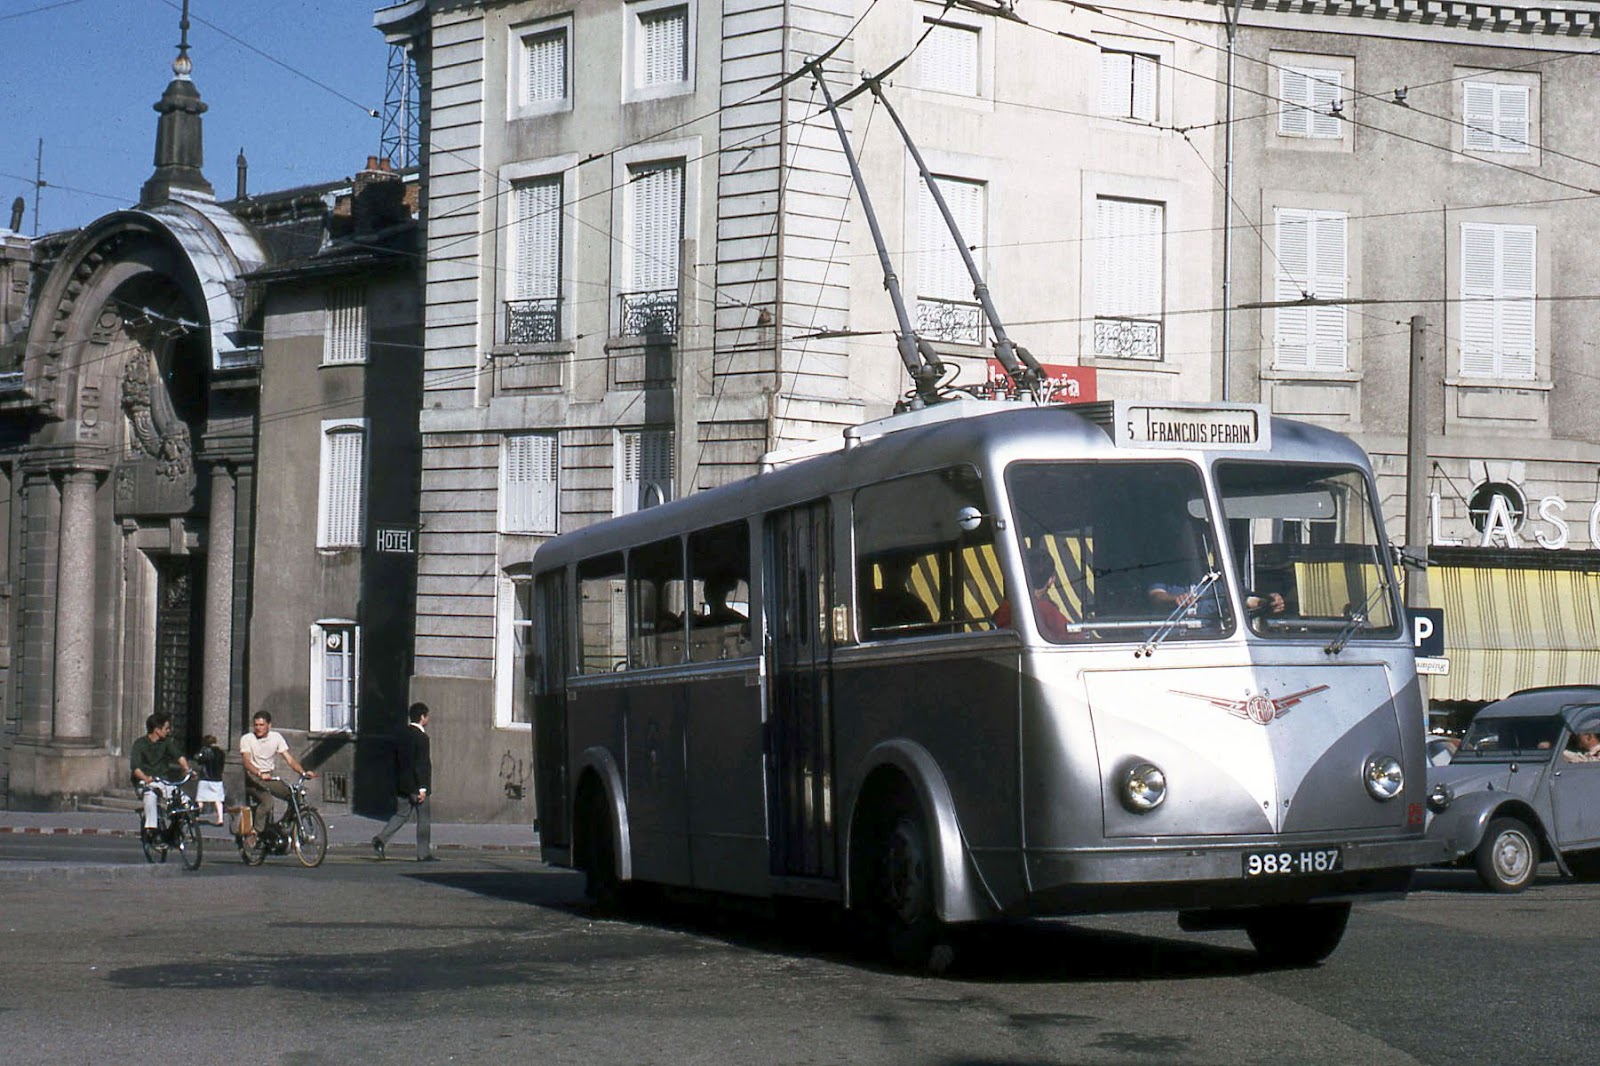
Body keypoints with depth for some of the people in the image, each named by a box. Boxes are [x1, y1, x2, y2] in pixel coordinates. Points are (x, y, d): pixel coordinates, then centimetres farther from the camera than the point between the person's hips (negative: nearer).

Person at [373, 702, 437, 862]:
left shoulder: (402, 736, 10)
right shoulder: (421, 737, -15)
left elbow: (396, 761, 14)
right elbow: (421, 764, -20)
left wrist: (398, 783, 20)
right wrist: (422, 788, -18)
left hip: (403, 784, 8)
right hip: (416, 784, -8)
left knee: (403, 814, 13)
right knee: (424, 818, 2)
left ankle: (381, 839, -2)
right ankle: (424, 853, 6)